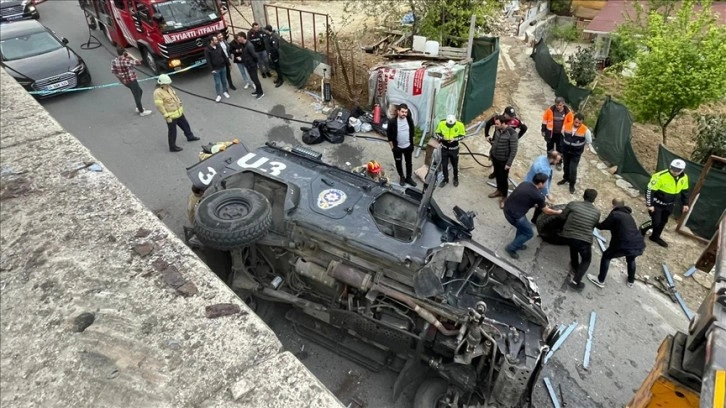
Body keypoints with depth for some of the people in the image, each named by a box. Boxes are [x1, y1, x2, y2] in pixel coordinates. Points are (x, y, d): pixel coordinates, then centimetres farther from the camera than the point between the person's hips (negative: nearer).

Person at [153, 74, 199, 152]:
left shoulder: (169, 88, 4)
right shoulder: (158, 93, -22)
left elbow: (175, 97, 18)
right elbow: (159, 106, -24)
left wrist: (180, 106, 21)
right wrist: (167, 117, -24)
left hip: (179, 112, 9)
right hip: (171, 116, -9)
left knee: (185, 124, 25)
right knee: (172, 131, 4)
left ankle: (190, 136, 48)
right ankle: (172, 147, 18)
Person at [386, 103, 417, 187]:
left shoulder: (410, 120, -10)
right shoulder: (392, 121, -19)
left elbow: (412, 132, 5)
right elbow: (389, 134, -10)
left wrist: (412, 144, 8)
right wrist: (392, 146, -8)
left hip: (408, 146, 3)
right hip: (397, 147, -2)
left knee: (409, 163, 16)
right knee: (398, 163, 15)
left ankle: (408, 178, 35)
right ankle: (402, 177, 37)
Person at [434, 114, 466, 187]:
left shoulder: (460, 125, -20)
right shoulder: (441, 123, -18)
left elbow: (462, 135, -7)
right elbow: (437, 133, -3)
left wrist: (454, 139, -24)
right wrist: (442, 137, -23)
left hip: (454, 149, -1)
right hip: (444, 148, 1)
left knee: (455, 165, 14)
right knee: (444, 165, 12)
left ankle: (456, 179, 38)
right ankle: (445, 179, 33)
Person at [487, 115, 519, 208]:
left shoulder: (512, 134, -26)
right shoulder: (497, 130, -6)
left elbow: (513, 150, -21)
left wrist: (509, 163, -20)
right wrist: (491, 153, 18)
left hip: (504, 160, -6)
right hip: (495, 157, 6)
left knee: (503, 179, 6)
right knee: (497, 175, 22)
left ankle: (504, 197, 24)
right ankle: (499, 190, 44)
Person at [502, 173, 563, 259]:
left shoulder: (524, 183, 6)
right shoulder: (538, 196, -12)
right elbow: (547, 211, 4)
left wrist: (537, 205, 28)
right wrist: (558, 212, 22)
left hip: (507, 208, 8)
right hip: (514, 215, -8)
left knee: (523, 225, 31)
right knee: (528, 233, 14)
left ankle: (518, 244, 45)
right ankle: (511, 248, 21)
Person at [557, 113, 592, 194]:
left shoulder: (585, 130, -20)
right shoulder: (566, 126, -13)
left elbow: (589, 142, -5)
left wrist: (579, 146, 3)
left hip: (576, 153, -3)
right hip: (565, 150, 3)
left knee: (573, 169, -4)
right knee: (566, 166, 21)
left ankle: (572, 184, 15)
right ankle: (566, 178, 45)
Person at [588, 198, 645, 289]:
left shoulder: (614, 214, -1)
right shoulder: (628, 215, 22)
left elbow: (602, 226, 3)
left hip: (625, 246, -7)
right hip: (639, 245, 7)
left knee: (606, 256, 15)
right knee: (631, 259, 37)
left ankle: (600, 280, 19)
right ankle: (631, 281, 50)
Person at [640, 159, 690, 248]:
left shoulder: (684, 178, -6)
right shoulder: (661, 176, -27)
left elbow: (684, 191, 12)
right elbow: (650, 190, -22)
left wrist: (685, 204, 14)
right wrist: (649, 204, -21)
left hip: (669, 205, 6)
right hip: (657, 204, -6)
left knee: (663, 222, 17)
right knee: (655, 222, -9)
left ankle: (655, 237, 36)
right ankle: (642, 230, 18)